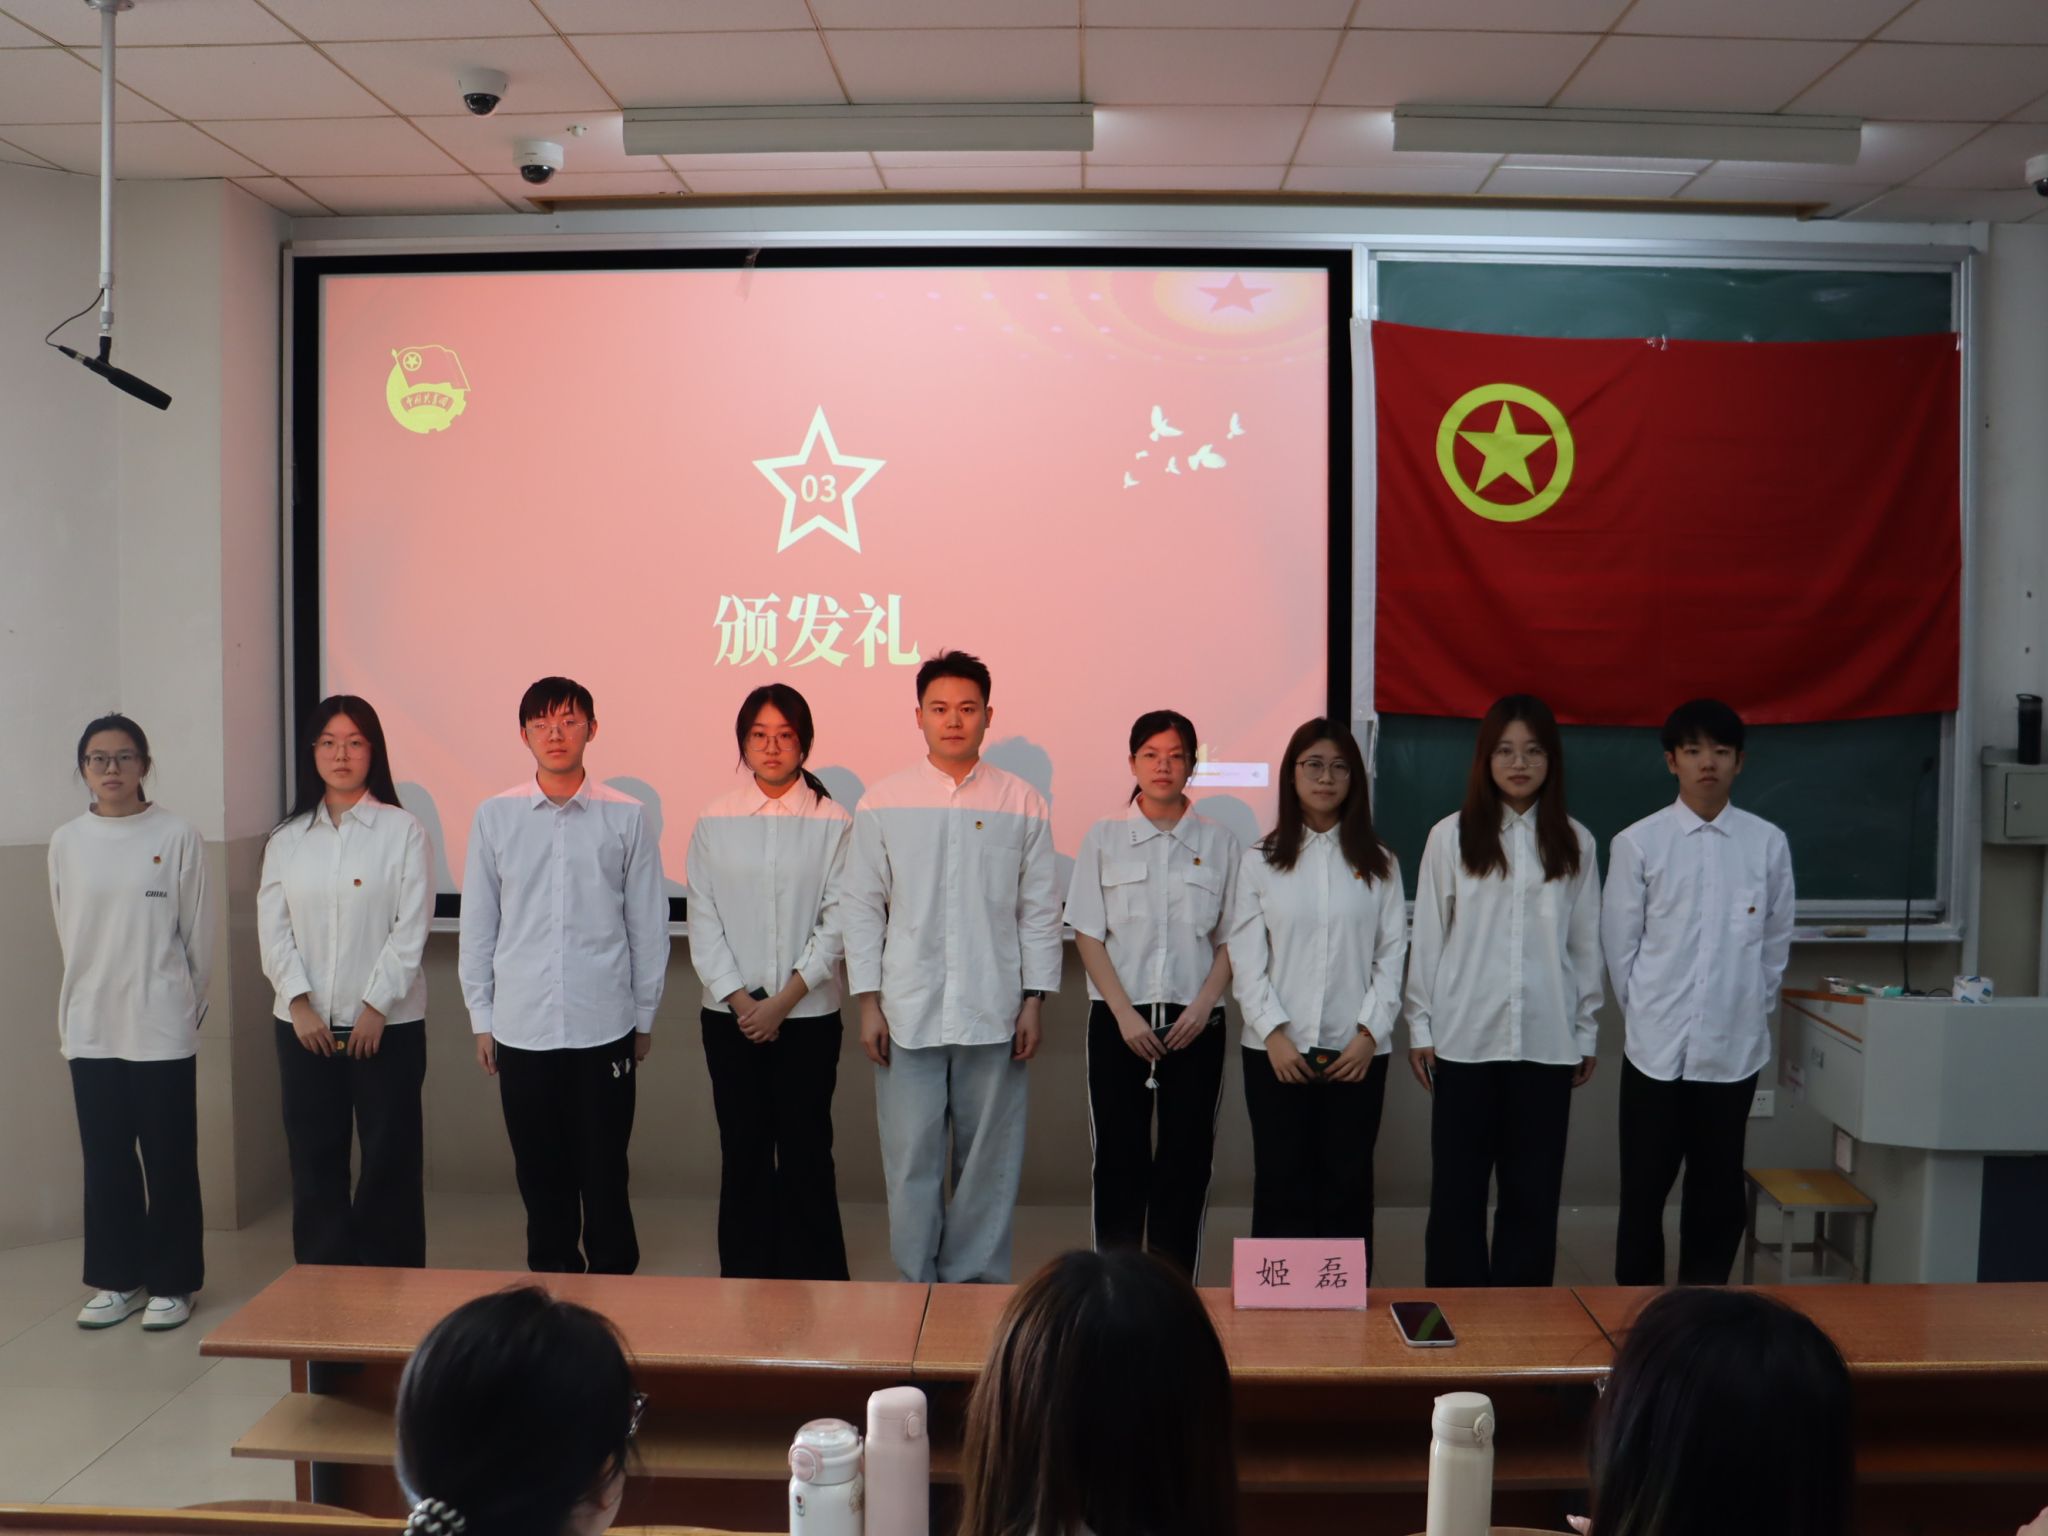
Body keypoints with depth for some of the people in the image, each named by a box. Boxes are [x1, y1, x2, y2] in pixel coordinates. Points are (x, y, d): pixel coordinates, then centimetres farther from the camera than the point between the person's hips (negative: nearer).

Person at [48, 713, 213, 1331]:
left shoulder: (178, 836, -6)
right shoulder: (65, 842, 3)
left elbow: (199, 934, 0)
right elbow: (69, 934, 11)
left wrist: (188, 1004, 6)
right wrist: (89, 997, 11)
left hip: (162, 1026, -3)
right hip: (91, 1026, 3)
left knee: (169, 1160, 4)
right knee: (105, 1160, 10)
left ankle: (171, 1283, 17)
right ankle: (117, 1280, 24)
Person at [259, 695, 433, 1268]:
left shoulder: (402, 830, -3)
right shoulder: (287, 839, 9)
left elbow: (411, 928, -7)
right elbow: (273, 929, 4)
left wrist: (375, 1007, -12)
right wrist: (299, 1003, -7)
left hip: (387, 1023, -3)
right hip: (304, 1026, 3)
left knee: (389, 1157, 2)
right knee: (315, 1158, 8)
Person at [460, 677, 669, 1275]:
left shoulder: (625, 817, 1)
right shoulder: (495, 817, 5)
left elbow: (648, 924, 5)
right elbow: (477, 924, 9)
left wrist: (644, 1016, 6)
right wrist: (480, 1017, 8)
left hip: (603, 1025, -1)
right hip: (521, 1027, 2)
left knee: (603, 1169, 3)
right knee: (539, 1170, 11)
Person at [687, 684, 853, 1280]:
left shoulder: (832, 822, -2)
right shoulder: (715, 821, 4)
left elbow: (838, 920, -5)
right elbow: (703, 919, 2)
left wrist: (784, 1000, -10)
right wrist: (740, 1000, -7)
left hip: (808, 1013, -1)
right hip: (731, 1014, 2)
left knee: (805, 1150, 2)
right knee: (743, 1150, 7)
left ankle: (812, 1278, 14)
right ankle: (745, 1276, 19)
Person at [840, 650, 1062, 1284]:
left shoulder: (1023, 804, 4)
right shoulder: (882, 803, 4)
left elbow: (1040, 909, 6)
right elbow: (862, 907, 5)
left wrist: (1033, 1000, 1)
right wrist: (868, 1003, 0)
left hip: (993, 1014, 0)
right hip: (908, 1012, 0)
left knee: (989, 1158, 7)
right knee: (910, 1159, 4)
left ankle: (976, 1280, 20)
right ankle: (915, 1283, 16)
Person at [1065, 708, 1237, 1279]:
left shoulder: (1220, 844, 6)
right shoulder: (1104, 838, 4)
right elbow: (1088, 935, 1)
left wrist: (1204, 1003, -7)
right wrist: (1125, 1014, -8)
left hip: (1194, 1023, 1)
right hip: (1118, 1019, 0)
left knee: (1186, 1159, 2)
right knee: (1119, 1160, 1)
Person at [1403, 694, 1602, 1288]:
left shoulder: (1574, 843, 4)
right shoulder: (1451, 836, 0)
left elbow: (1585, 944, 7)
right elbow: (1427, 937, 2)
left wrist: (1587, 1031, 7)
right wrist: (1420, 1026, 1)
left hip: (1547, 1039, 1)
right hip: (1466, 1037, -1)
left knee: (1533, 1189, 8)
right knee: (1457, 1185, 5)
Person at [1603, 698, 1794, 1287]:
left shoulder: (1768, 843, 0)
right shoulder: (1637, 842, -5)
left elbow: (1776, 943, 8)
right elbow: (1619, 945, 1)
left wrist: (1748, 1013, 9)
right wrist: (1651, 1015, 5)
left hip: (1735, 1049, 2)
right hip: (1657, 1047, -1)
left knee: (1718, 1193, 12)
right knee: (1643, 1191, 6)